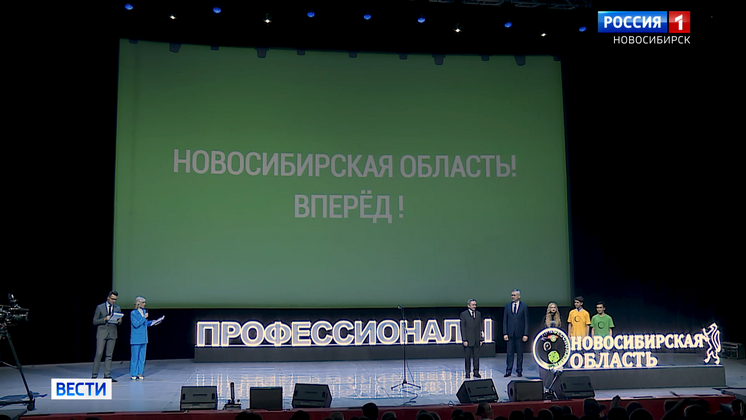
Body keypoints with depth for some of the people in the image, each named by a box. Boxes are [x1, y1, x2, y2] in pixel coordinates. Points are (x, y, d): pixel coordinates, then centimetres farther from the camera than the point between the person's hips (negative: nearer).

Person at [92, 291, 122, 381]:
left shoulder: (117, 308, 11)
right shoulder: (100, 307, 1)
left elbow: (119, 323, 17)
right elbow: (94, 321, 0)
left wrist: (119, 321, -7)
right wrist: (104, 319, -16)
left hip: (112, 333, 3)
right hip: (101, 333, -3)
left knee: (109, 355, 3)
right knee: (99, 354, -7)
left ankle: (107, 376, 7)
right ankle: (94, 375, -1)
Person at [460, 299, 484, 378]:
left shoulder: (478, 314, 10)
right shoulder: (463, 314, -2)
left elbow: (480, 327, 10)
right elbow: (462, 328, -5)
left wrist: (481, 339, 5)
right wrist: (464, 340, -10)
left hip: (476, 340, 3)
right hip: (468, 340, -3)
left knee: (476, 356, 6)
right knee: (467, 357, 3)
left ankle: (476, 372, 13)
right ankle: (468, 372, 13)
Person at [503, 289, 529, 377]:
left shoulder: (524, 307, 4)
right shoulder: (507, 306, 9)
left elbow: (526, 322, 1)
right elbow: (505, 321, 7)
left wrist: (525, 334, -6)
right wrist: (505, 333, -2)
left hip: (520, 334, -1)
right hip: (510, 334, 1)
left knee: (520, 353, 5)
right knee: (509, 353, 1)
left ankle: (519, 371, 14)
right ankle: (508, 371, 6)